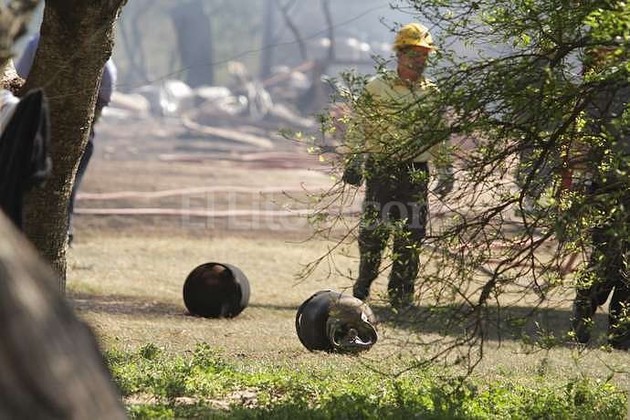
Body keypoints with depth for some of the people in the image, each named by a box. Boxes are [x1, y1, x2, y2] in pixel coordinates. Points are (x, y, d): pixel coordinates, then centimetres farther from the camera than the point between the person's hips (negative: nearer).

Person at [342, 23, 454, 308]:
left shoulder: (431, 93, 10)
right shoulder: (377, 88, 0)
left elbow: (438, 136, 16)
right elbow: (361, 129, -1)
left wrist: (445, 172, 13)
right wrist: (356, 162, -9)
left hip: (417, 172, 3)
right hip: (381, 169, -3)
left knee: (411, 235, 1)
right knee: (374, 231, -2)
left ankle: (401, 294, 10)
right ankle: (362, 286, 15)